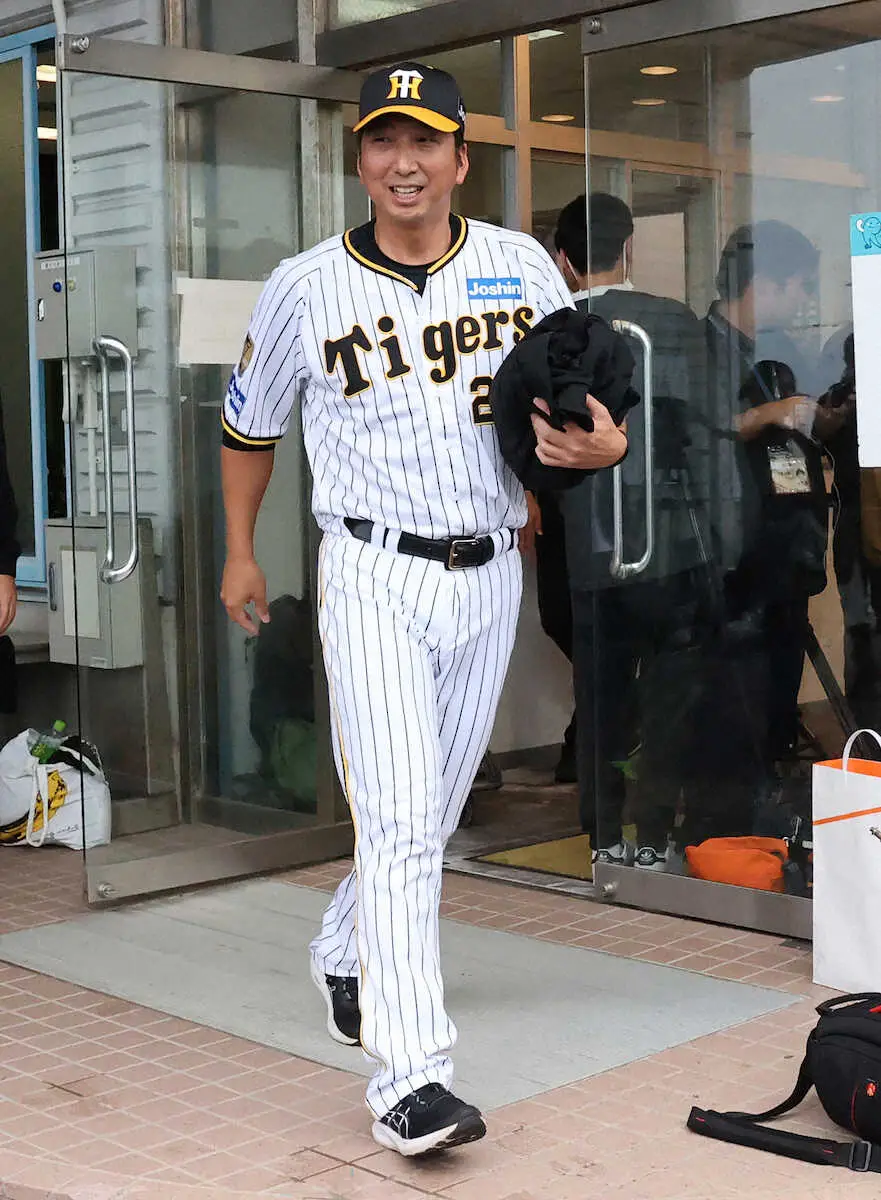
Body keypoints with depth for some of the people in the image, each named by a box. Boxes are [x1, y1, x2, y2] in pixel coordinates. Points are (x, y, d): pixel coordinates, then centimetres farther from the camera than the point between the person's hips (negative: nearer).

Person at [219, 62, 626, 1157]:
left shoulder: (522, 267, 3)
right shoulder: (304, 288, -2)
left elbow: (591, 405, 8)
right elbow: (248, 422, 13)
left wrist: (604, 443, -16)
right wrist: (238, 556, 17)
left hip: (489, 575, 4)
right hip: (372, 574, -3)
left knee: (433, 812, 16)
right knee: (401, 817, -15)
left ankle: (344, 954, 42)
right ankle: (408, 1078, -16)